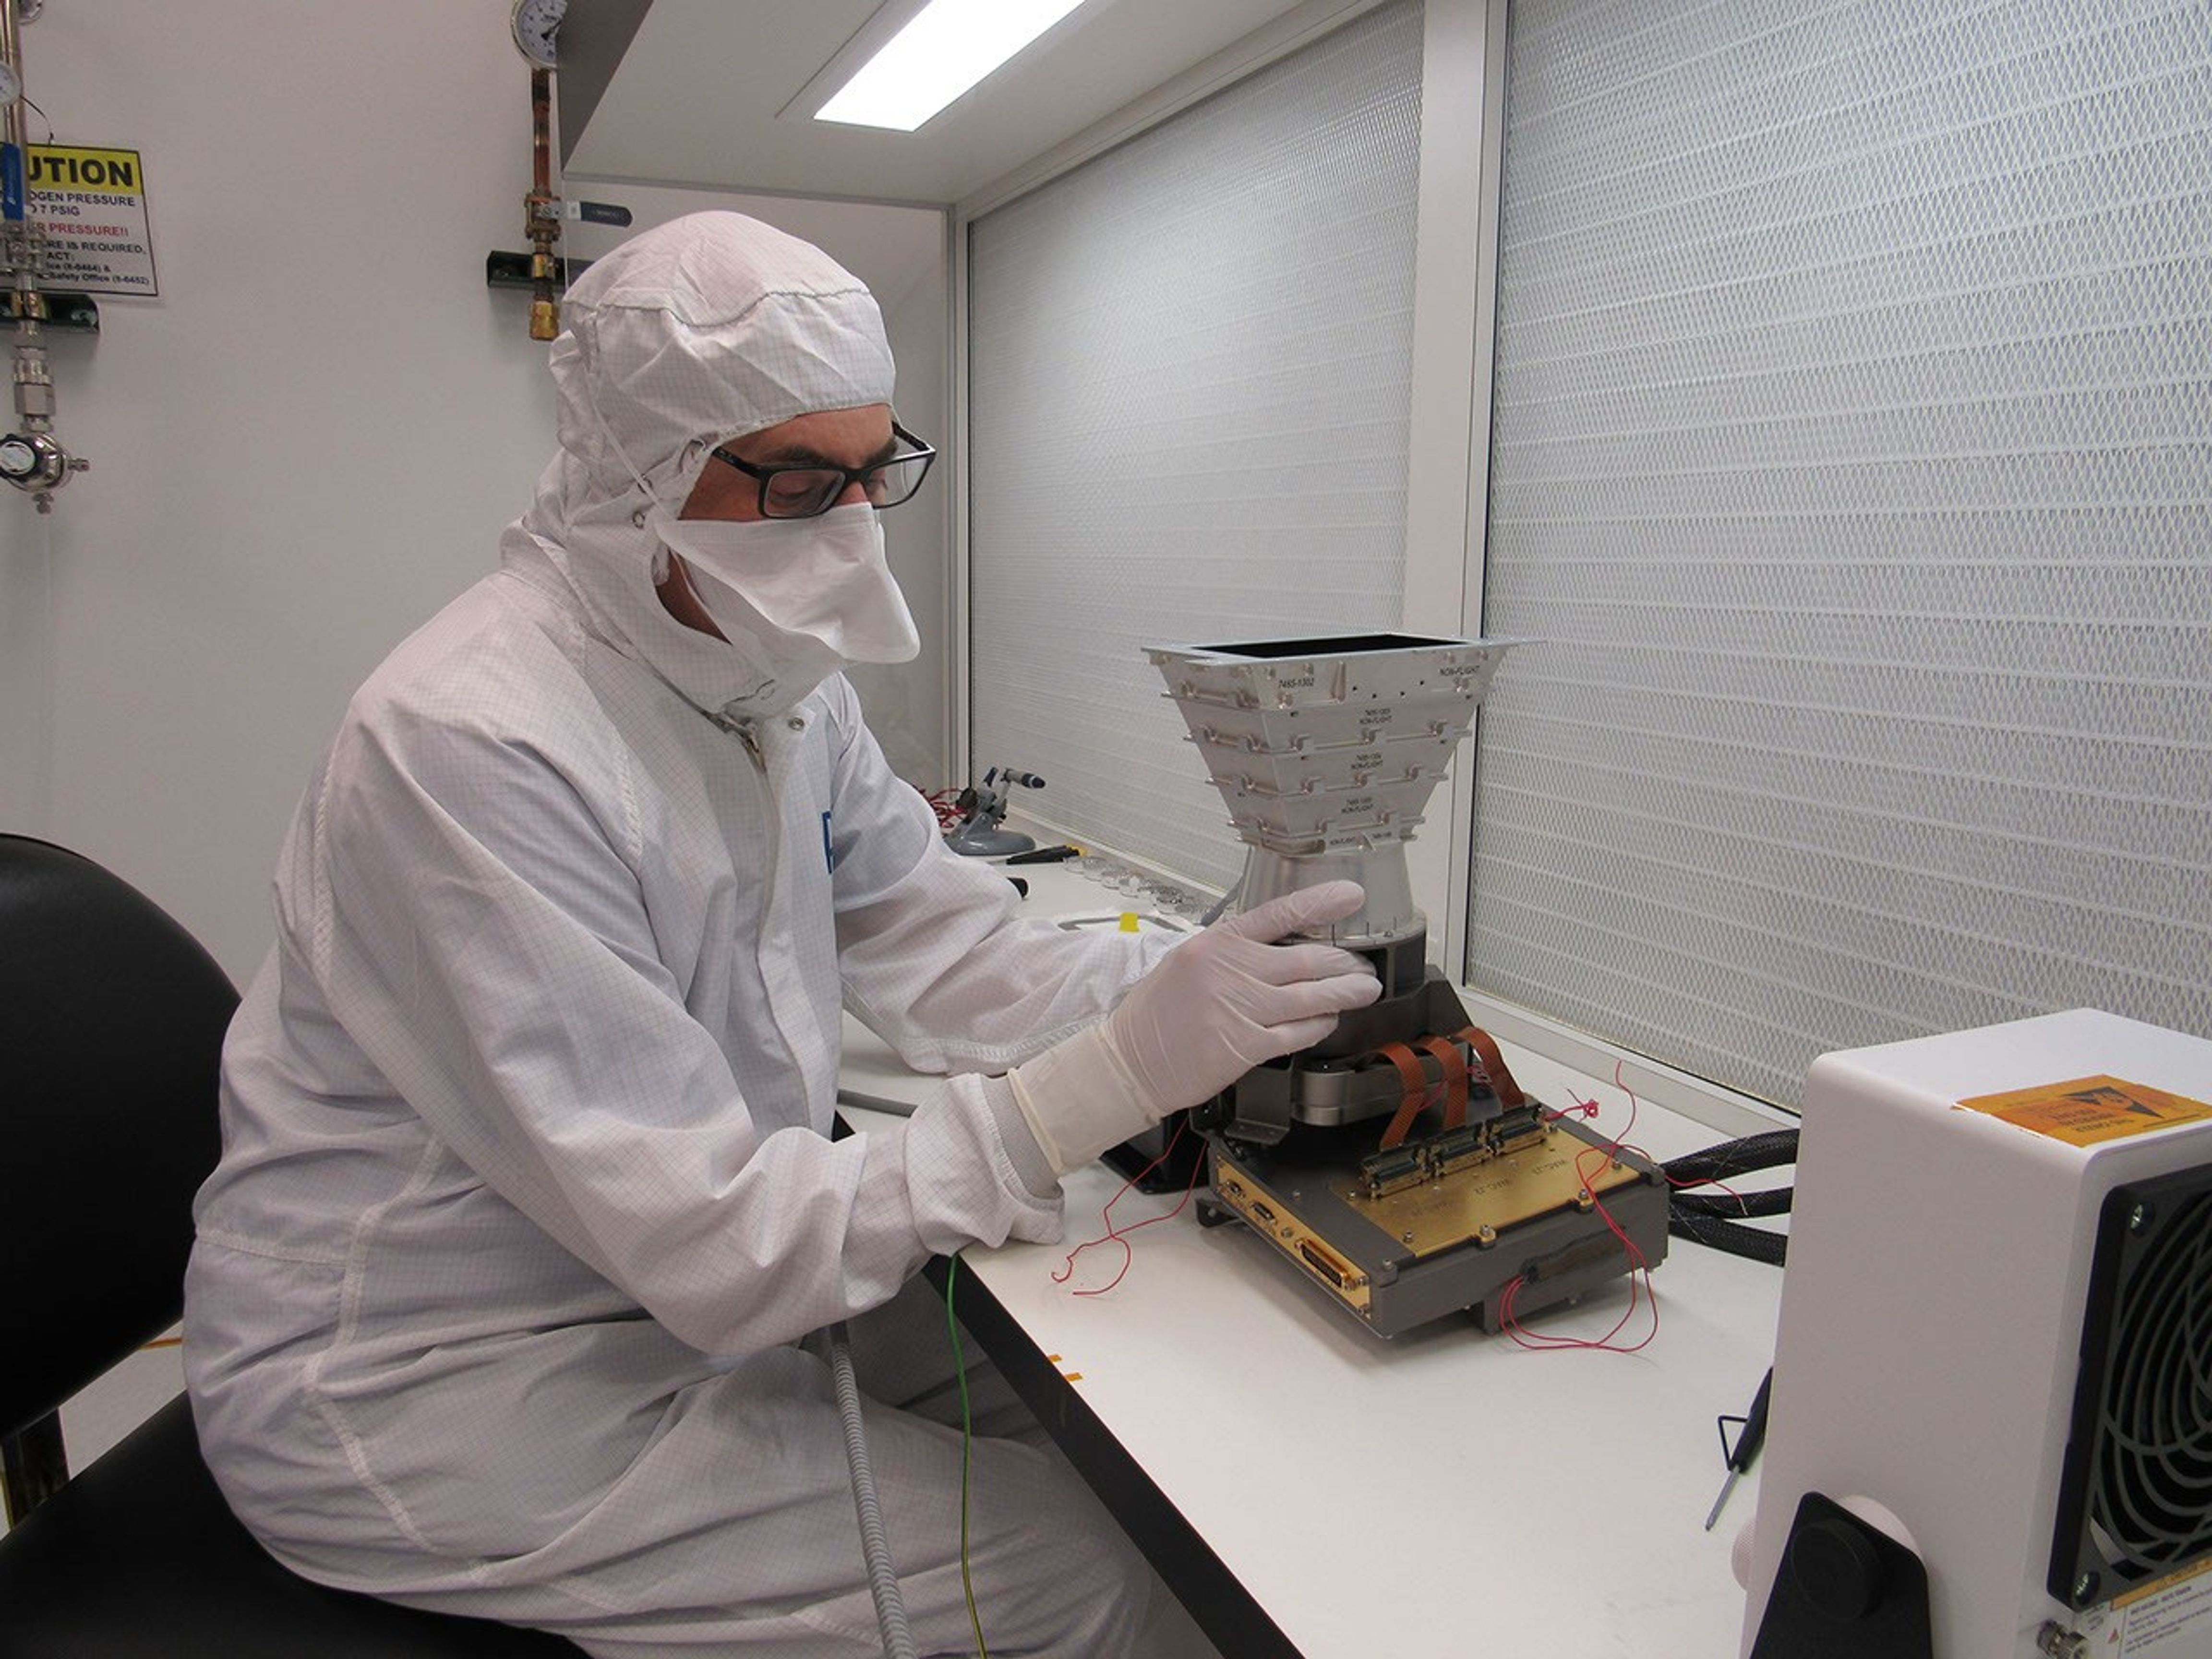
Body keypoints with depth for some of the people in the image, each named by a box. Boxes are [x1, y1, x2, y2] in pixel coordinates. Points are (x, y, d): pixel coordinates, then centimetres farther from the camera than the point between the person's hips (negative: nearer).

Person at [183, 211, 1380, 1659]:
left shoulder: (776, 672, 0)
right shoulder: (473, 749, -28)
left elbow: (949, 951, -1)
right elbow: (712, 1240, -28)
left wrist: (1199, 987, -17)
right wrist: (1105, 1081, -33)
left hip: (666, 1279, 8)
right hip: (435, 1391, -8)